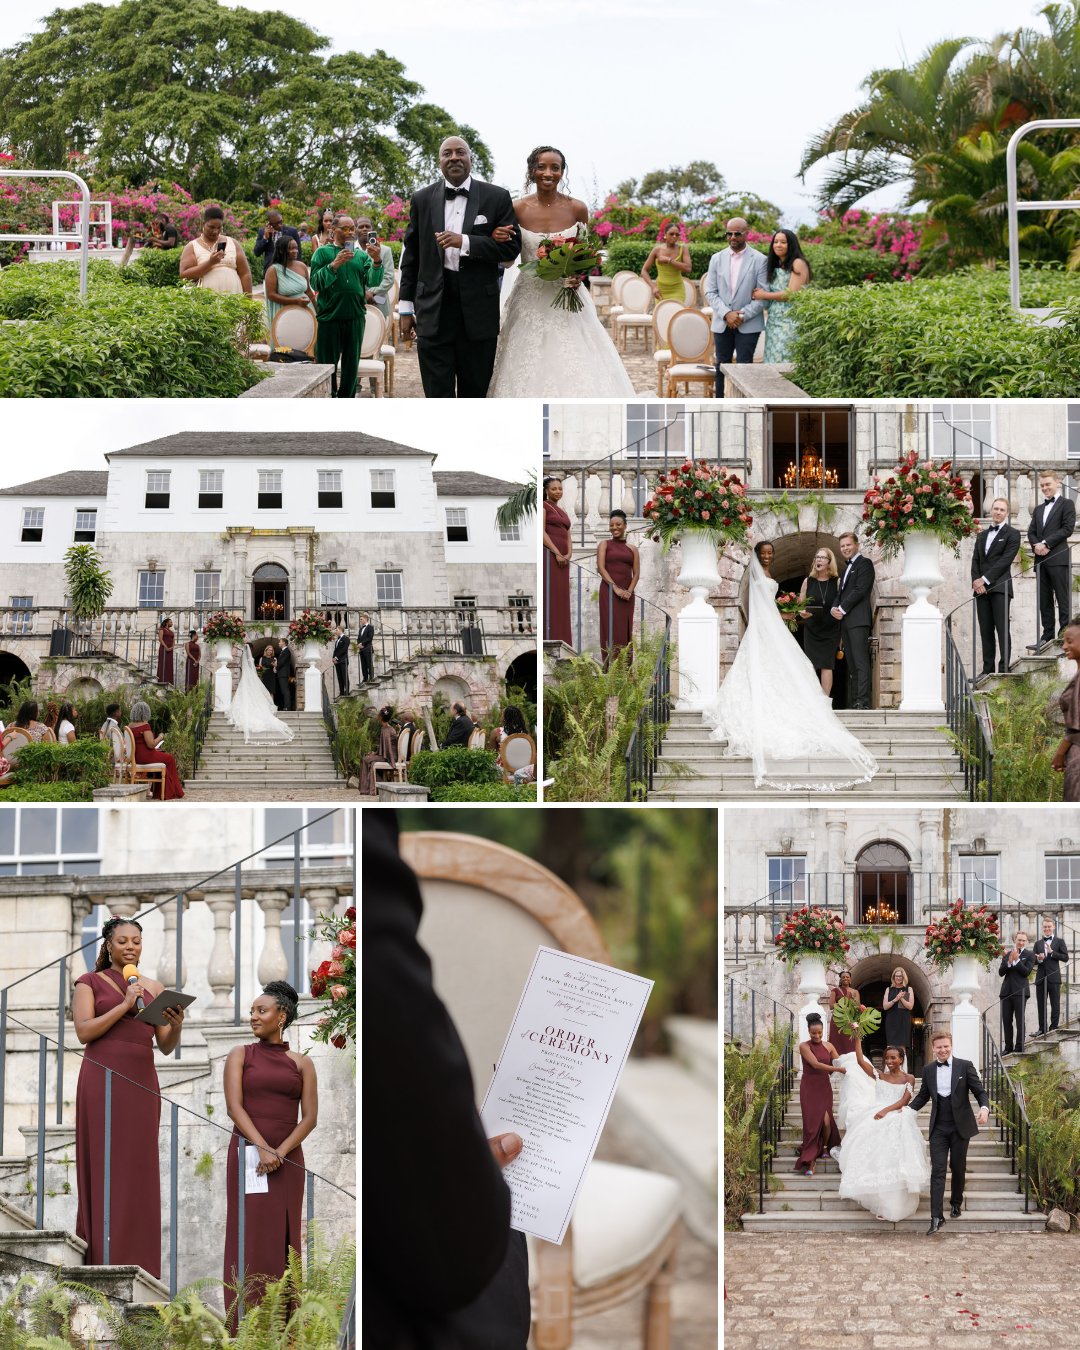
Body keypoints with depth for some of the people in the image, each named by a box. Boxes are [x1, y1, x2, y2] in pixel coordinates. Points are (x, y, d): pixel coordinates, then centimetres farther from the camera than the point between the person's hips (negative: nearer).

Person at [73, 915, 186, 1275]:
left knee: (140, 1174, -1)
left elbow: (166, 1046, 13)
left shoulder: (154, 988, 17)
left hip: (141, 1084, 4)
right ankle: (101, 1267, -8)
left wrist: (176, 1026, -8)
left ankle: (139, 1270, -1)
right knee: (103, 1170, -6)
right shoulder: (90, 982, 8)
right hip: (102, 1080, -4)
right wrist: (125, 1005, -10)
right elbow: (84, 1031, -5)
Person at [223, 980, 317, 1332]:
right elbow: (234, 1106, -6)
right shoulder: (240, 1055, 6)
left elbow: (310, 1117, 2)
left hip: (287, 1159, 1)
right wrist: (263, 1149, -16)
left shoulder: (301, 1063, 9)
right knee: (248, 1235, -4)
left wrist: (281, 1151, -13)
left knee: (283, 1238, 1)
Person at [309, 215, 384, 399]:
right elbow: (316, 283, -8)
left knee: (351, 364, 8)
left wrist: (376, 261, -21)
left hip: (355, 316, 3)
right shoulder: (322, 252, 2)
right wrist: (334, 265, -20)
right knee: (327, 364, 0)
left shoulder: (362, 255, 10)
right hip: (329, 316, -3)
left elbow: (373, 281, -3)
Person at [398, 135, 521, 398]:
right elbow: (411, 255, 11)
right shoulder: (422, 200, 8)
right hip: (433, 313, 0)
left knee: (474, 394, 8)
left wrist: (465, 242, -15)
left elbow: (511, 247, -2)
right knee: (437, 395, -5)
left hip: (478, 313, 0)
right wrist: (406, 306, 9)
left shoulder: (497, 198, 3)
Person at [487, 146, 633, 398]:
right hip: (529, 302, 0)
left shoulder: (577, 209, -2)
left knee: (574, 372, -6)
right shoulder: (517, 209, -3)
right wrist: (496, 238, -15)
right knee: (528, 374, -2)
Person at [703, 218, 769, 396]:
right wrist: (726, 314, -12)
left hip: (748, 324, -4)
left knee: (744, 367, -4)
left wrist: (742, 315, -14)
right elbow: (710, 292, 3)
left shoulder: (759, 260, -4)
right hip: (722, 323, 4)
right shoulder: (717, 259, 6)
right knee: (722, 366, 9)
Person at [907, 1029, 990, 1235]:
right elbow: (923, 1095, 16)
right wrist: (909, 1108, 0)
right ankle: (936, 1217, -13)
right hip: (938, 1128, 1)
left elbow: (979, 1091, -4)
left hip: (960, 1126, -1)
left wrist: (984, 1108, -23)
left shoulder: (965, 1066, -3)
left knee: (958, 1168, 11)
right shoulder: (928, 1069, 6)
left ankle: (957, 1203, 36)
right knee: (937, 1170, -7)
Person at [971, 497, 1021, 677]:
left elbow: (1005, 560, -8)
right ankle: (988, 669, 4)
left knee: (1002, 628, -9)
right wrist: (976, 581, -5)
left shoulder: (1012, 534, 3)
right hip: (981, 588, 6)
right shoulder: (982, 536, 22)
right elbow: (975, 560, 15)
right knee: (986, 631, 3)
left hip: (1000, 587, -6)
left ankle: (1004, 668, -11)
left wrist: (985, 580, -13)